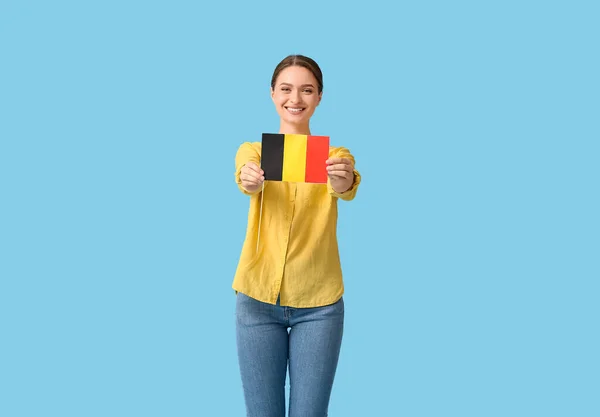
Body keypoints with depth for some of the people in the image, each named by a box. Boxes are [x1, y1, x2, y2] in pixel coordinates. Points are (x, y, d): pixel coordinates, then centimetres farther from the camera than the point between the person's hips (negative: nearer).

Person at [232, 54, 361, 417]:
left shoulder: (334, 154, 3)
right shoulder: (253, 150, 4)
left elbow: (344, 189, -21)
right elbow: (248, 176, -20)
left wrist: (345, 181, -45)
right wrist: (249, 180, -45)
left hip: (319, 304, 0)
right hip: (258, 298, 0)